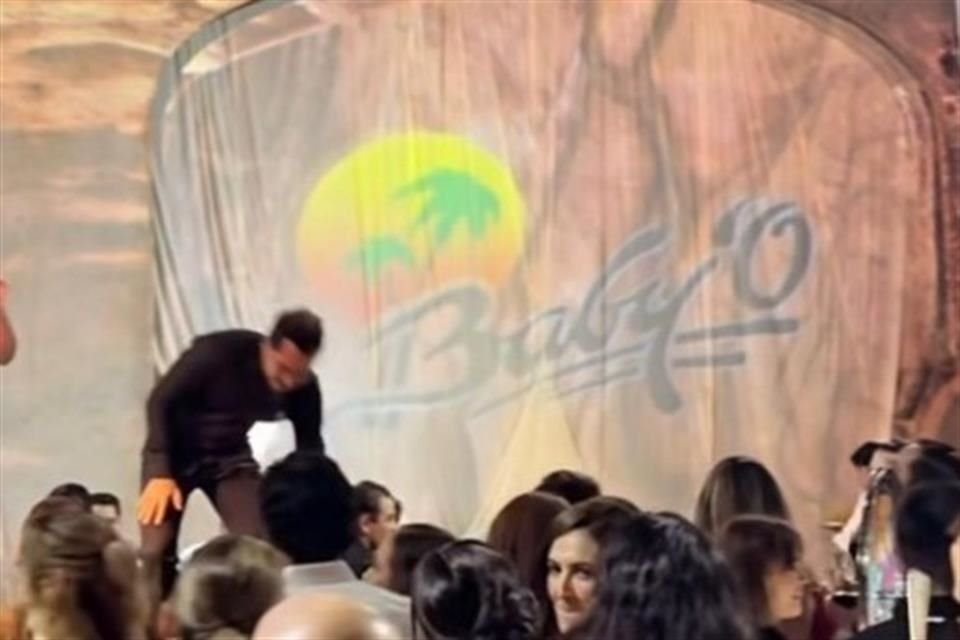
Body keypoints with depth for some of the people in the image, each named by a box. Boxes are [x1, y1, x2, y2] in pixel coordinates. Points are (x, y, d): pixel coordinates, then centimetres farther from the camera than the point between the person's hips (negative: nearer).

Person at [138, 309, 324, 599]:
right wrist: (160, 473, -28)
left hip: (230, 456, 3)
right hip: (175, 452, -3)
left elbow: (310, 449, -3)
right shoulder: (219, 351, -30)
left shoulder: (304, 389, -17)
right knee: (156, 550, -15)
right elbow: (161, 402, -21)